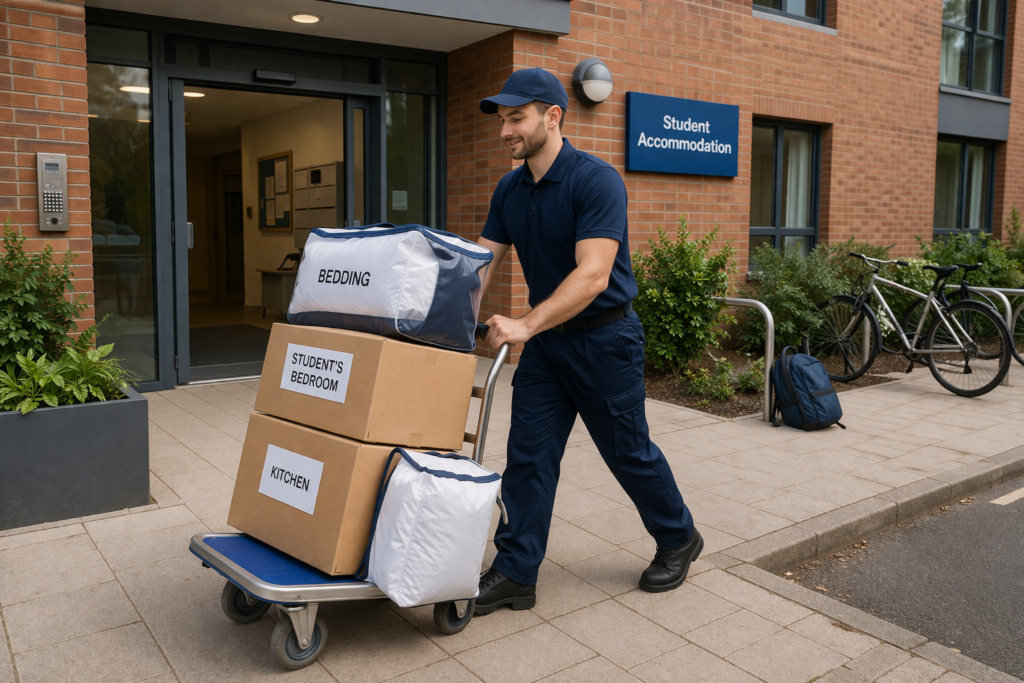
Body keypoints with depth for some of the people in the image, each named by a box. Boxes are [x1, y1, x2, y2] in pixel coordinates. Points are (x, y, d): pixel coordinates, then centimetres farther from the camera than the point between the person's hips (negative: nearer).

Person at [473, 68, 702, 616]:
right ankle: (515, 573, 12)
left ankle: (679, 540, 32)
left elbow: (592, 274, -29)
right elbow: (482, 263, 4)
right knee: (528, 454, 3)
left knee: (628, 451, 8)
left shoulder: (596, 181, -20)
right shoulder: (508, 190, 4)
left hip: (603, 337, -6)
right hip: (545, 340, 7)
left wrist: (525, 324, -37)